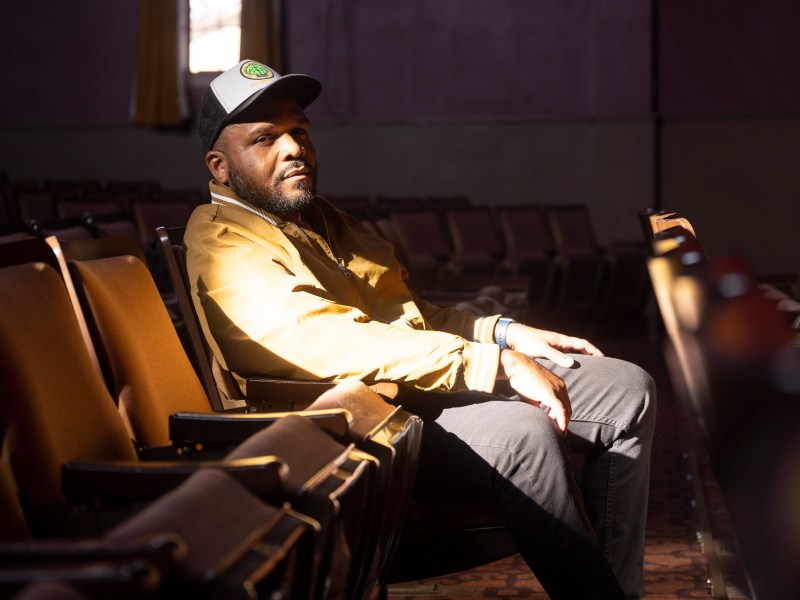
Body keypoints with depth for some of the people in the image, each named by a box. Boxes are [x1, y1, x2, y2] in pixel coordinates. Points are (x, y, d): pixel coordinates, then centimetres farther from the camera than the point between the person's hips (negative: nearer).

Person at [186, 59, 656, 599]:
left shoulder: (317, 216, 20)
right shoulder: (224, 246, -11)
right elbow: (332, 344, -25)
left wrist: (505, 332, 9)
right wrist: (499, 363, -27)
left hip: (425, 381, 10)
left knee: (627, 393, 1)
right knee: (523, 433, -34)